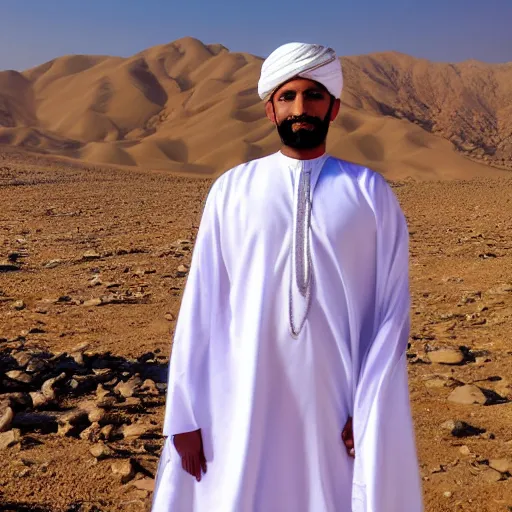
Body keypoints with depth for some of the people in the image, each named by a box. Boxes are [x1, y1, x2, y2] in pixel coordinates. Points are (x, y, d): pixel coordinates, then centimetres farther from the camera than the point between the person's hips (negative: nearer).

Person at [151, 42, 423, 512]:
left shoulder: (372, 194, 1)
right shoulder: (232, 190, 1)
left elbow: (392, 309, 0)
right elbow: (200, 305, 1)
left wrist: (370, 411, -7)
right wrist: (186, 414, 0)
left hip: (339, 405, 0)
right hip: (245, 408, 0)